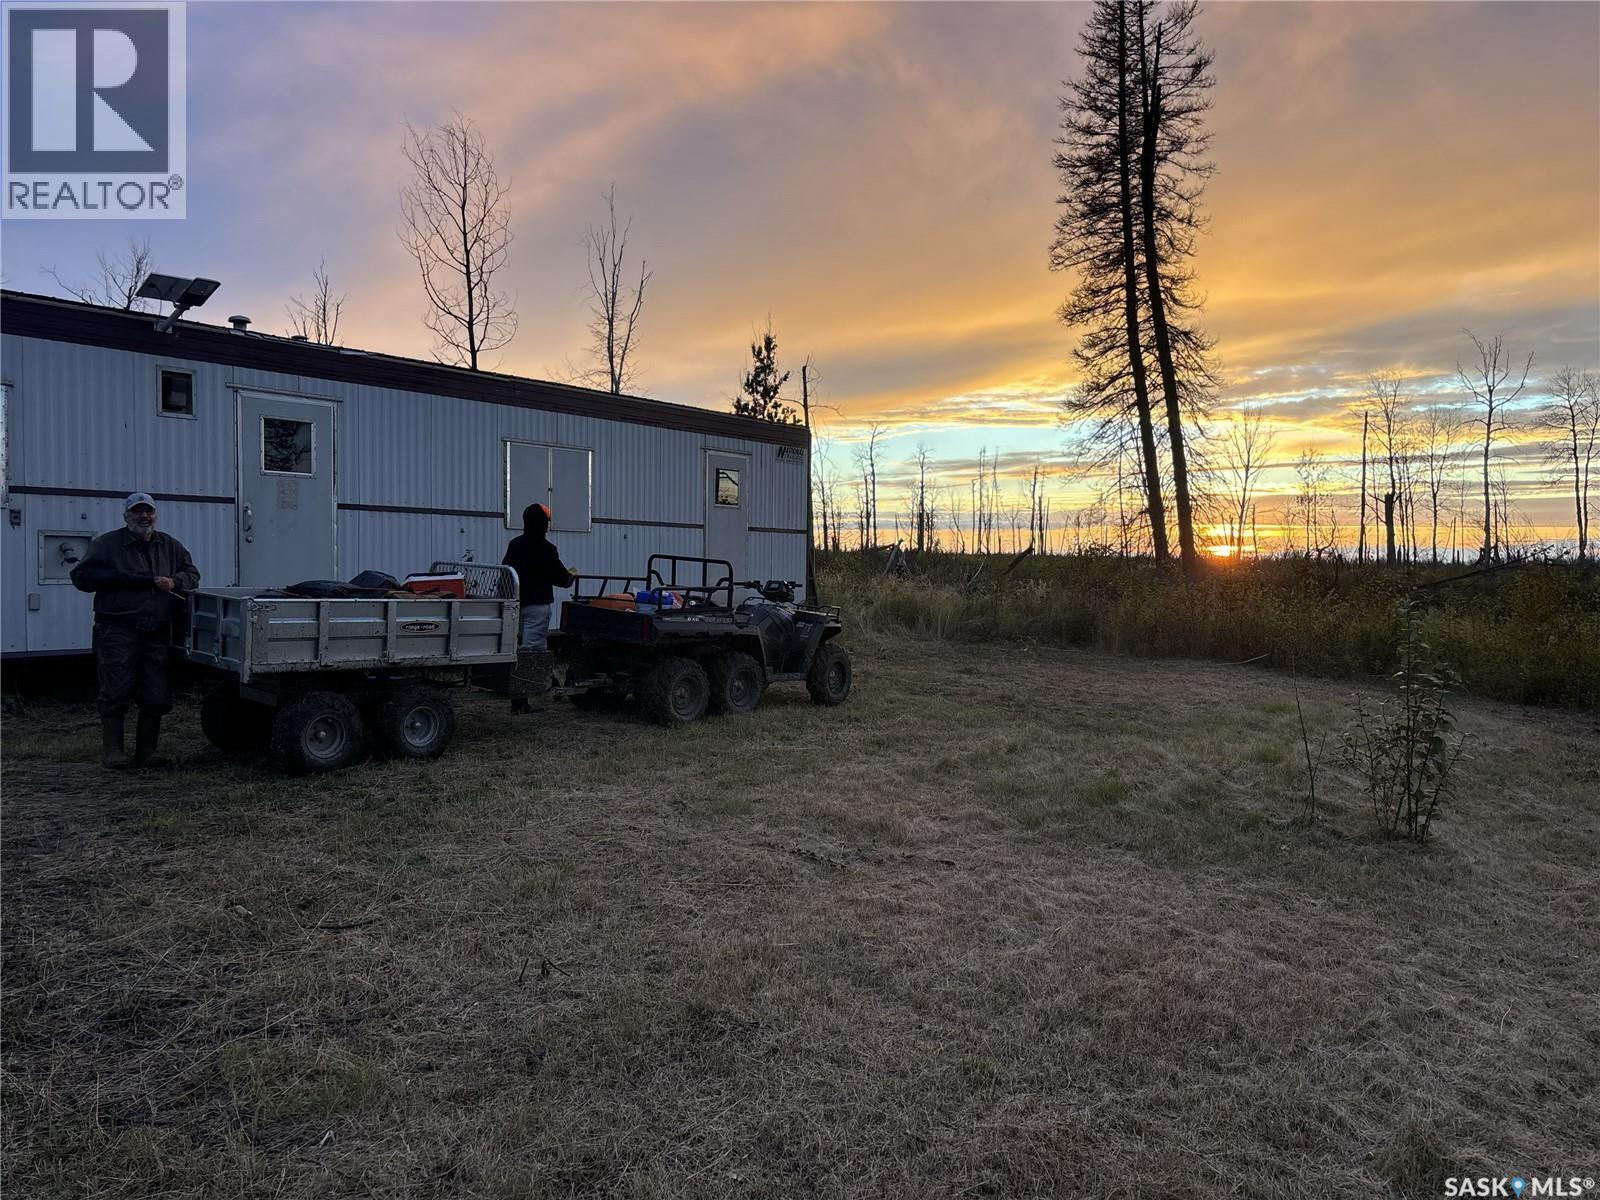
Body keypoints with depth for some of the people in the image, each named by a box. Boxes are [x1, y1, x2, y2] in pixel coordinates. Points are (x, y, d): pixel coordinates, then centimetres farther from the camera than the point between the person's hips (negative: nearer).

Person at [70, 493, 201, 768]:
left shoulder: (169, 546, 17)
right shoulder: (106, 544, 5)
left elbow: (192, 574, 19)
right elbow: (81, 577, 0)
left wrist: (174, 581, -3)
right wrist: (119, 578, -13)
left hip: (158, 632, 4)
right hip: (118, 630, -4)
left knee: (155, 695, 3)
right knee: (116, 691, -5)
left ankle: (146, 751, 13)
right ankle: (113, 751, 5)